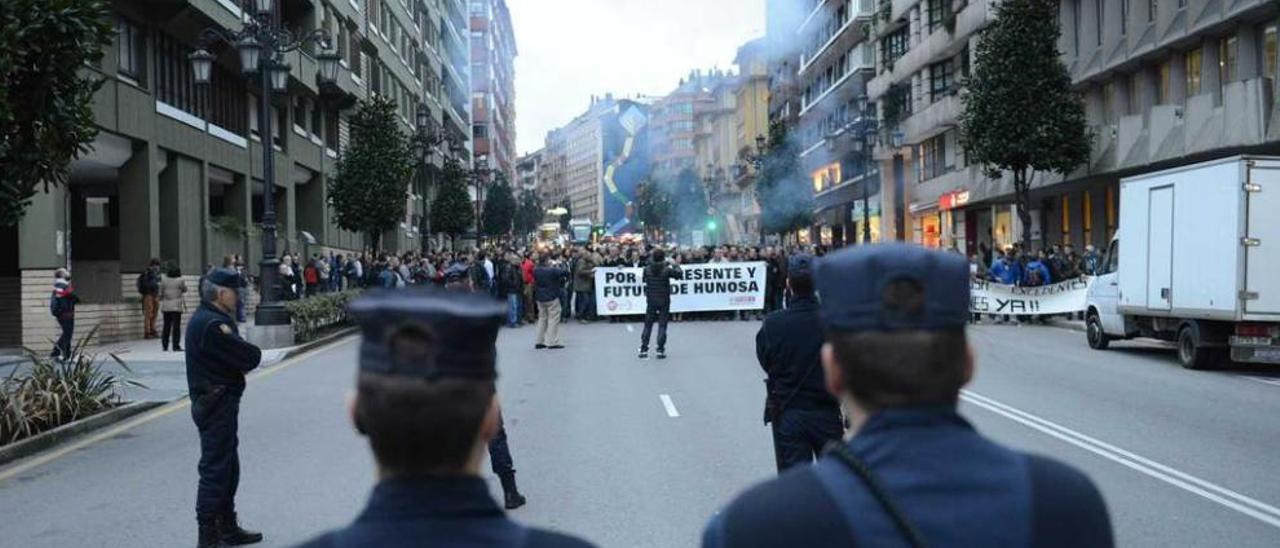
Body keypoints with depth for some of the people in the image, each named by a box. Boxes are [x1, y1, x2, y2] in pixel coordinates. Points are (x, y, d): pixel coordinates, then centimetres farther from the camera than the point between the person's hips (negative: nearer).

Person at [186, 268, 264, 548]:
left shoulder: (207, 319, 13)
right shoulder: (212, 325, -22)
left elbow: (249, 357, 12)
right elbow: (250, 358, -21)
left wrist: (244, 354, -7)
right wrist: (251, 353, -2)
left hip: (216, 404, 11)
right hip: (217, 406, -11)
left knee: (228, 469, 19)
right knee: (215, 470, -3)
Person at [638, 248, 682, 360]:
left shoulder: (647, 269, -6)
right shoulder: (667, 270, -13)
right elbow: (679, 274, -3)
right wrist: (676, 266, 16)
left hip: (651, 301, 2)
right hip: (664, 301, -2)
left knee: (648, 324, 11)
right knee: (662, 325, 4)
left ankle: (643, 349, 10)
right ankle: (660, 350, 1)